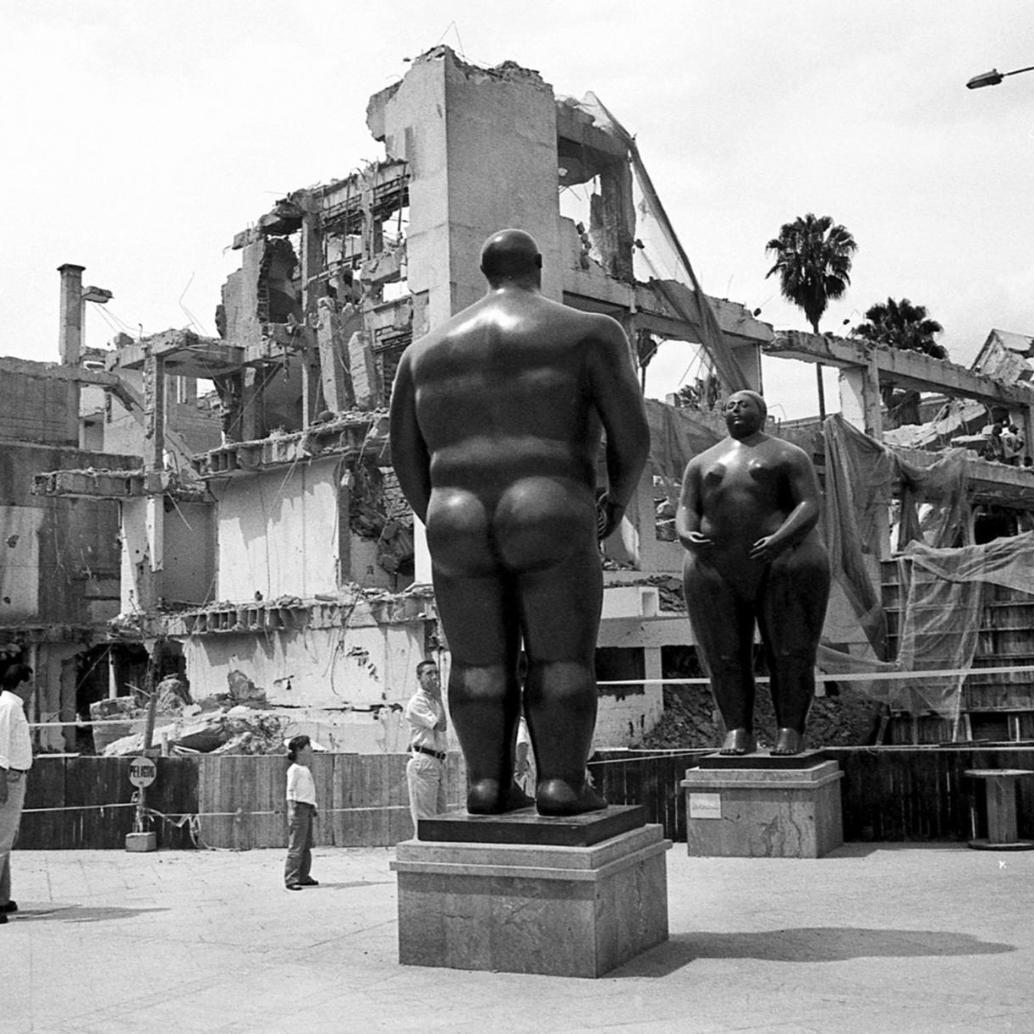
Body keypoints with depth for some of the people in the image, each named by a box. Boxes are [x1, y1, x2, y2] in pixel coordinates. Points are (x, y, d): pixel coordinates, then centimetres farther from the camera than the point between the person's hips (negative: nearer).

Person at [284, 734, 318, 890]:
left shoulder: (306, 769, 18)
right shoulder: (294, 769, -8)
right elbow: (290, 791, -13)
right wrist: (292, 809, -21)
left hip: (308, 809, 9)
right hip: (299, 807, -9)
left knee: (307, 846, 12)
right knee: (296, 847, -9)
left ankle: (303, 877, 19)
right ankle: (290, 879, -8)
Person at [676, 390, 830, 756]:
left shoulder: (789, 456, 6)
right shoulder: (702, 463, 17)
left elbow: (811, 507, -5)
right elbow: (685, 513, 7)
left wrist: (779, 540, -23)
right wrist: (687, 538, -16)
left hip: (784, 564, -3)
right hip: (718, 572, 3)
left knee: (790, 654, -5)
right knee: (726, 657, -2)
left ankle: (790, 732, 2)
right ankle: (738, 733, 4)